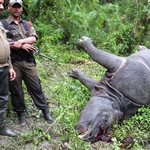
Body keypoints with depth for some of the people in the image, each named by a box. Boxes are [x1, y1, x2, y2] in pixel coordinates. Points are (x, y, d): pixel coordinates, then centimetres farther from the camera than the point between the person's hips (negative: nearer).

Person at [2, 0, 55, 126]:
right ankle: (21, 114, 21)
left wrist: (20, 41, -14)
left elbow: (33, 38, 1)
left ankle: (45, 111, 13)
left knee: (36, 86, 4)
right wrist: (22, 46, -12)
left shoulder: (27, 24, 16)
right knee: (16, 89, 6)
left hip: (28, 60, 2)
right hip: (13, 62, -2)